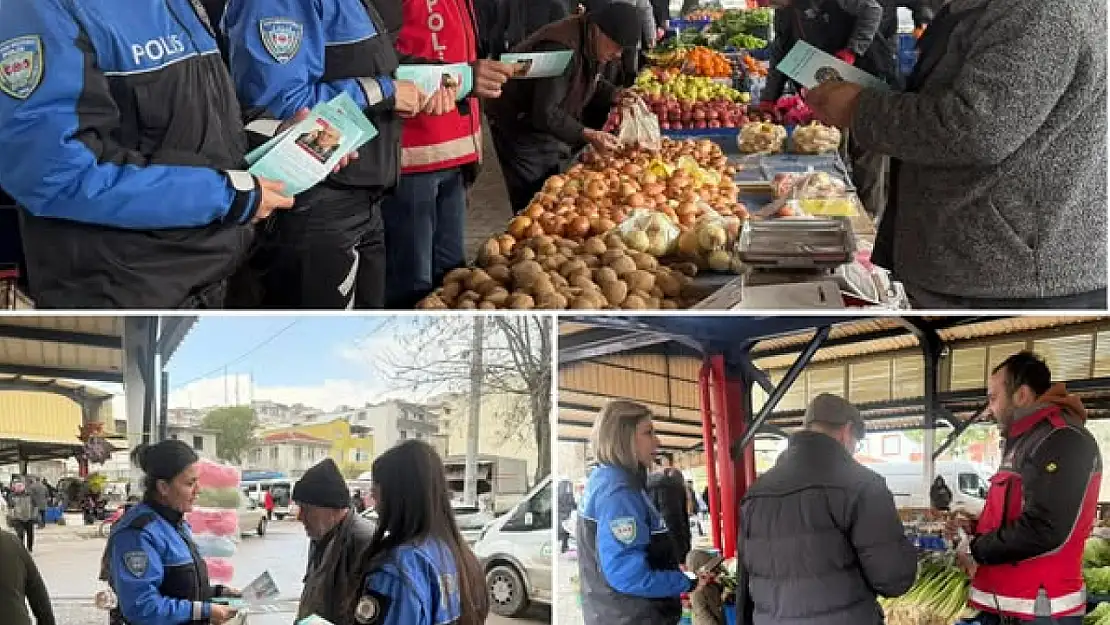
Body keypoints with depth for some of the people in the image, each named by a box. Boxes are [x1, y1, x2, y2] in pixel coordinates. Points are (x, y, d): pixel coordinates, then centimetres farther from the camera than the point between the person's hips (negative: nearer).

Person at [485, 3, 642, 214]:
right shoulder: (561, 48, -34)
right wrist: (588, 135, -37)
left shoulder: (593, 44, -5)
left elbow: (590, 81, 16)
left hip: (551, 123, 9)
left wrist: (616, 95, -3)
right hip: (519, 127, -9)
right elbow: (545, 114, -34)